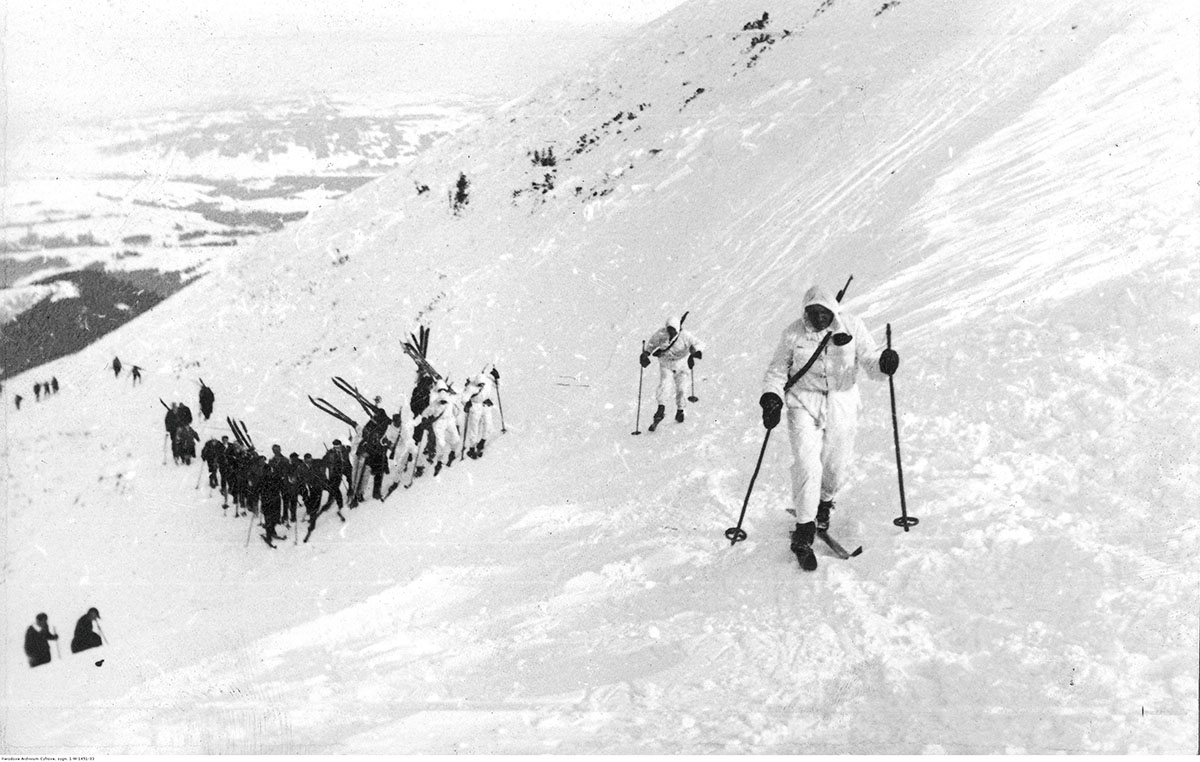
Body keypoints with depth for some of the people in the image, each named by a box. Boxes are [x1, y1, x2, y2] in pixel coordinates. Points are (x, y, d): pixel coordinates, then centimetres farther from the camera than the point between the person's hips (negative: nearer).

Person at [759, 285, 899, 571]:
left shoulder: (851, 327, -6)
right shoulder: (794, 334, -6)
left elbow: (869, 362, -4)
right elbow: (777, 371, 4)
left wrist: (884, 364, -27)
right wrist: (772, 399, -12)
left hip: (841, 406, 2)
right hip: (804, 405, -1)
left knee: (837, 468, 9)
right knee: (807, 466, -14)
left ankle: (824, 502, 44)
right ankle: (803, 534, -5)